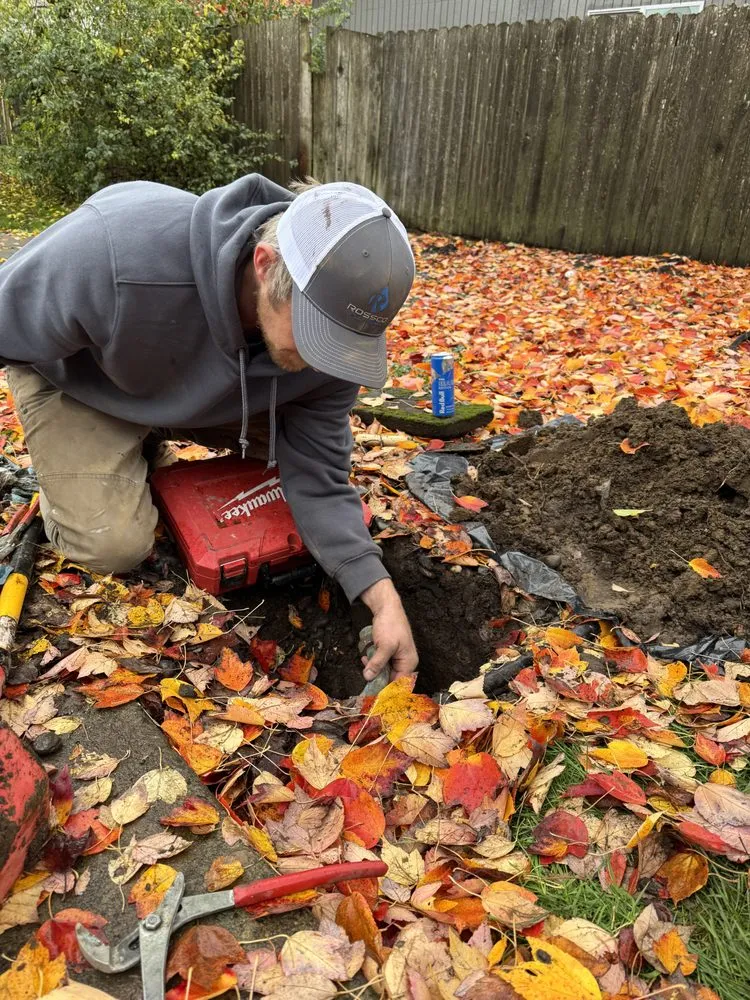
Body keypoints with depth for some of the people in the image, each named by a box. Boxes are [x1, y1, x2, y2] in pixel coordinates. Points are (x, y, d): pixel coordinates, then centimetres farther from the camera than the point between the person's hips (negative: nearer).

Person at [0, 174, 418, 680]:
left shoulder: (329, 328, -27)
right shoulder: (118, 256, -43)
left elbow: (319, 473, -22)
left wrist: (381, 595, -31)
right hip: (76, 379, -4)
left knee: (318, 441, -3)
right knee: (117, 545, -18)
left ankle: (150, 442, 14)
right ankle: (60, 470, 16)